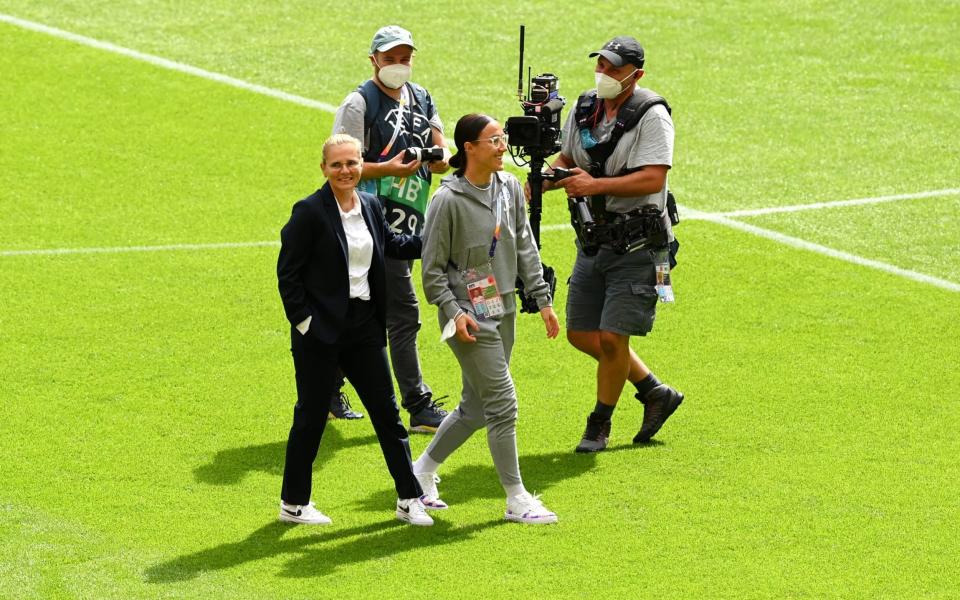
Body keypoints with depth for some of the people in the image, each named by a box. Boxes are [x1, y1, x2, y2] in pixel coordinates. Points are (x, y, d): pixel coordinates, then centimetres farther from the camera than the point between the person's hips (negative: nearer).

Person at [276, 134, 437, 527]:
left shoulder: (370, 206, 7)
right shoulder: (310, 212, -12)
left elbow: (390, 244, 27)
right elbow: (287, 272, -10)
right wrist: (302, 320, -13)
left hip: (364, 325, 6)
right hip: (320, 332, -6)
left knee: (387, 412, 7)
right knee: (311, 416, 3)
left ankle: (409, 499, 14)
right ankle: (293, 504, 16)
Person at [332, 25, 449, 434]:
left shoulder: (421, 100, 15)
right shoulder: (359, 104, -6)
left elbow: (444, 155, 10)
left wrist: (441, 158, -14)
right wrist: (389, 169, -23)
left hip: (409, 224, 8)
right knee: (403, 312, -11)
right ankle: (419, 408, -10)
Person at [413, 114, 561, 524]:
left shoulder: (510, 189, 5)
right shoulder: (448, 201, -15)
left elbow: (525, 248, 12)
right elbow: (433, 268, -11)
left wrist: (542, 299, 7)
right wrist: (453, 312, -18)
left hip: (503, 312, 7)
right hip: (469, 317, -7)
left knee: (475, 409, 14)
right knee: (502, 404, -7)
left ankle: (421, 472, 31)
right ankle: (516, 499, 3)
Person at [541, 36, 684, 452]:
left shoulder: (652, 117, -15)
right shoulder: (584, 110, 6)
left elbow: (653, 179, -25)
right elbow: (566, 160, 18)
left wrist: (596, 185, -31)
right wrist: (546, 179, -4)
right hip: (593, 240, 8)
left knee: (612, 336, -8)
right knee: (581, 333, 10)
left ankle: (599, 425, 11)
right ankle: (655, 393, 26)